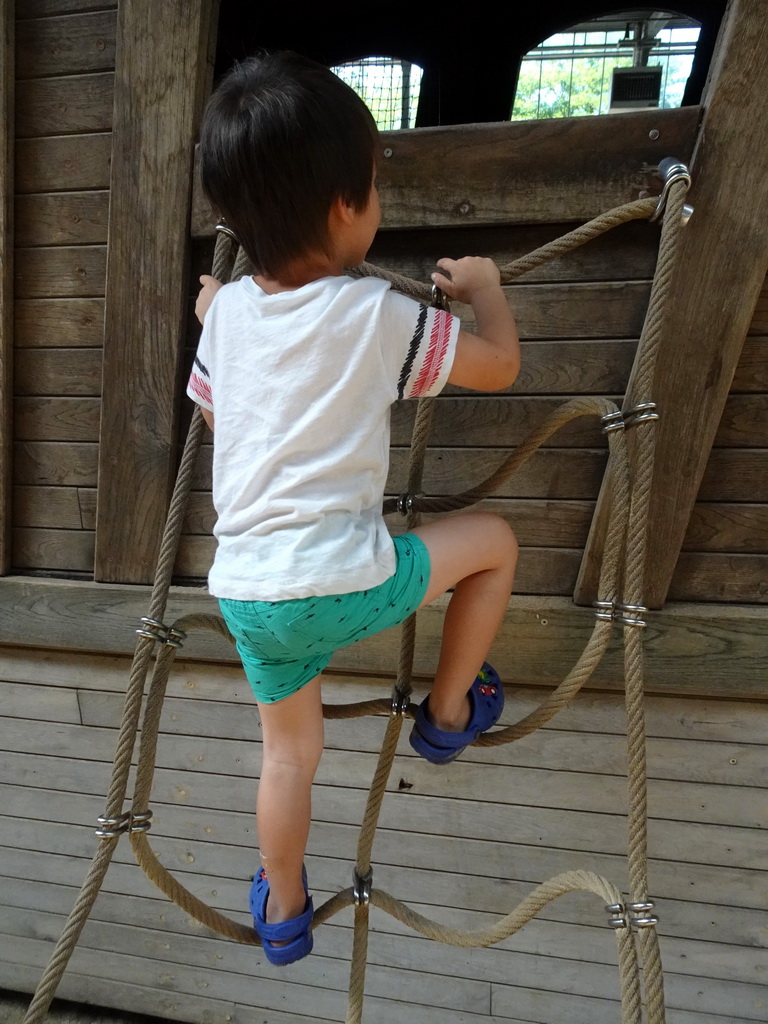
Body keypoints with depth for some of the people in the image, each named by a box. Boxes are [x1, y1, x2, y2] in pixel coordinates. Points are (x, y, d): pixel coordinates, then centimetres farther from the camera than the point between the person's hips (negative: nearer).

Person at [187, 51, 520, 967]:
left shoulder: (228, 311, 6)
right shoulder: (375, 314, -9)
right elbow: (500, 365, 1)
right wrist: (484, 289, 20)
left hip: (245, 590, 6)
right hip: (342, 581, -6)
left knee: (290, 748, 27)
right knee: (493, 538, 15)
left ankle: (282, 912, 49)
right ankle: (449, 713, 28)